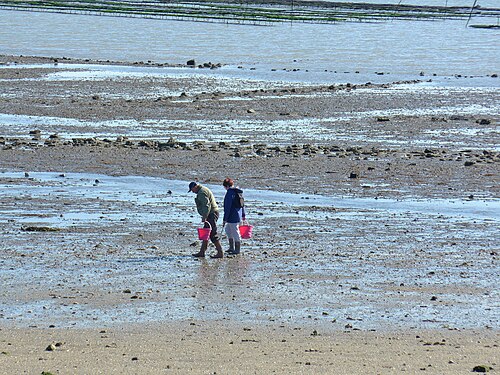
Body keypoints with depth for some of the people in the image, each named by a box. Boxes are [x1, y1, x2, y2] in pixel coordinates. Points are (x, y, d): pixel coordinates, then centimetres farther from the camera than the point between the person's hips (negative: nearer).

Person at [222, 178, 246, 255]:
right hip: (238, 215, 10)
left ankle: (237, 250, 7)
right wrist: (243, 215, 28)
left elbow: (227, 207, -20)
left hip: (232, 217, -10)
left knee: (235, 232, -1)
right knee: (228, 229, 22)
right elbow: (242, 204, 18)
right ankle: (231, 247, 27)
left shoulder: (230, 193, -18)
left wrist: (225, 219, -17)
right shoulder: (238, 192, 10)